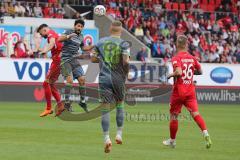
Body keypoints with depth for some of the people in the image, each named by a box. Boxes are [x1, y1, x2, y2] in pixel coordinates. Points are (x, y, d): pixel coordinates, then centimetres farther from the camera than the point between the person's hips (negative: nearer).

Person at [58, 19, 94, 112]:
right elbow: (60, 39, -20)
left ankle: (82, 101, 12)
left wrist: (93, 46, 15)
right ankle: (67, 102, -12)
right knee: (69, 79, -19)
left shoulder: (81, 36, 14)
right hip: (65, 60, -6)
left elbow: (83, 48, 29)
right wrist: (68, 36, -38)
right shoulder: (69, 32, -4)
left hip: (74, 60, 6)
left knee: (82, 79, -2)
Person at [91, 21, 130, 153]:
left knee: (105, 109, -4)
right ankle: (119, 134, 20)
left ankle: (106, 138, -18)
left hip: (104, 79, 0)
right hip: (119, 79, 0)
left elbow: (93, 59, 6)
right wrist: (126, 73, 2)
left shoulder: (101, 42, 4)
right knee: (120, 105, 20)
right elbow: (126, 61, -16)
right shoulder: (123, 44, -3)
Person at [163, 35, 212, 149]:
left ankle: (172, 140, 22)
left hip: (179, 91, -4)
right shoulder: (192, 58, 6)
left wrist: (171, 75, -8)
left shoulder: (176, 58, -11)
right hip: (191, 91, 4)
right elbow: (200, 71, 16)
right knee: (195, 113, -6)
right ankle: (205, 133, -28)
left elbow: (178, 72, -26)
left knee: (173, 115, 11)